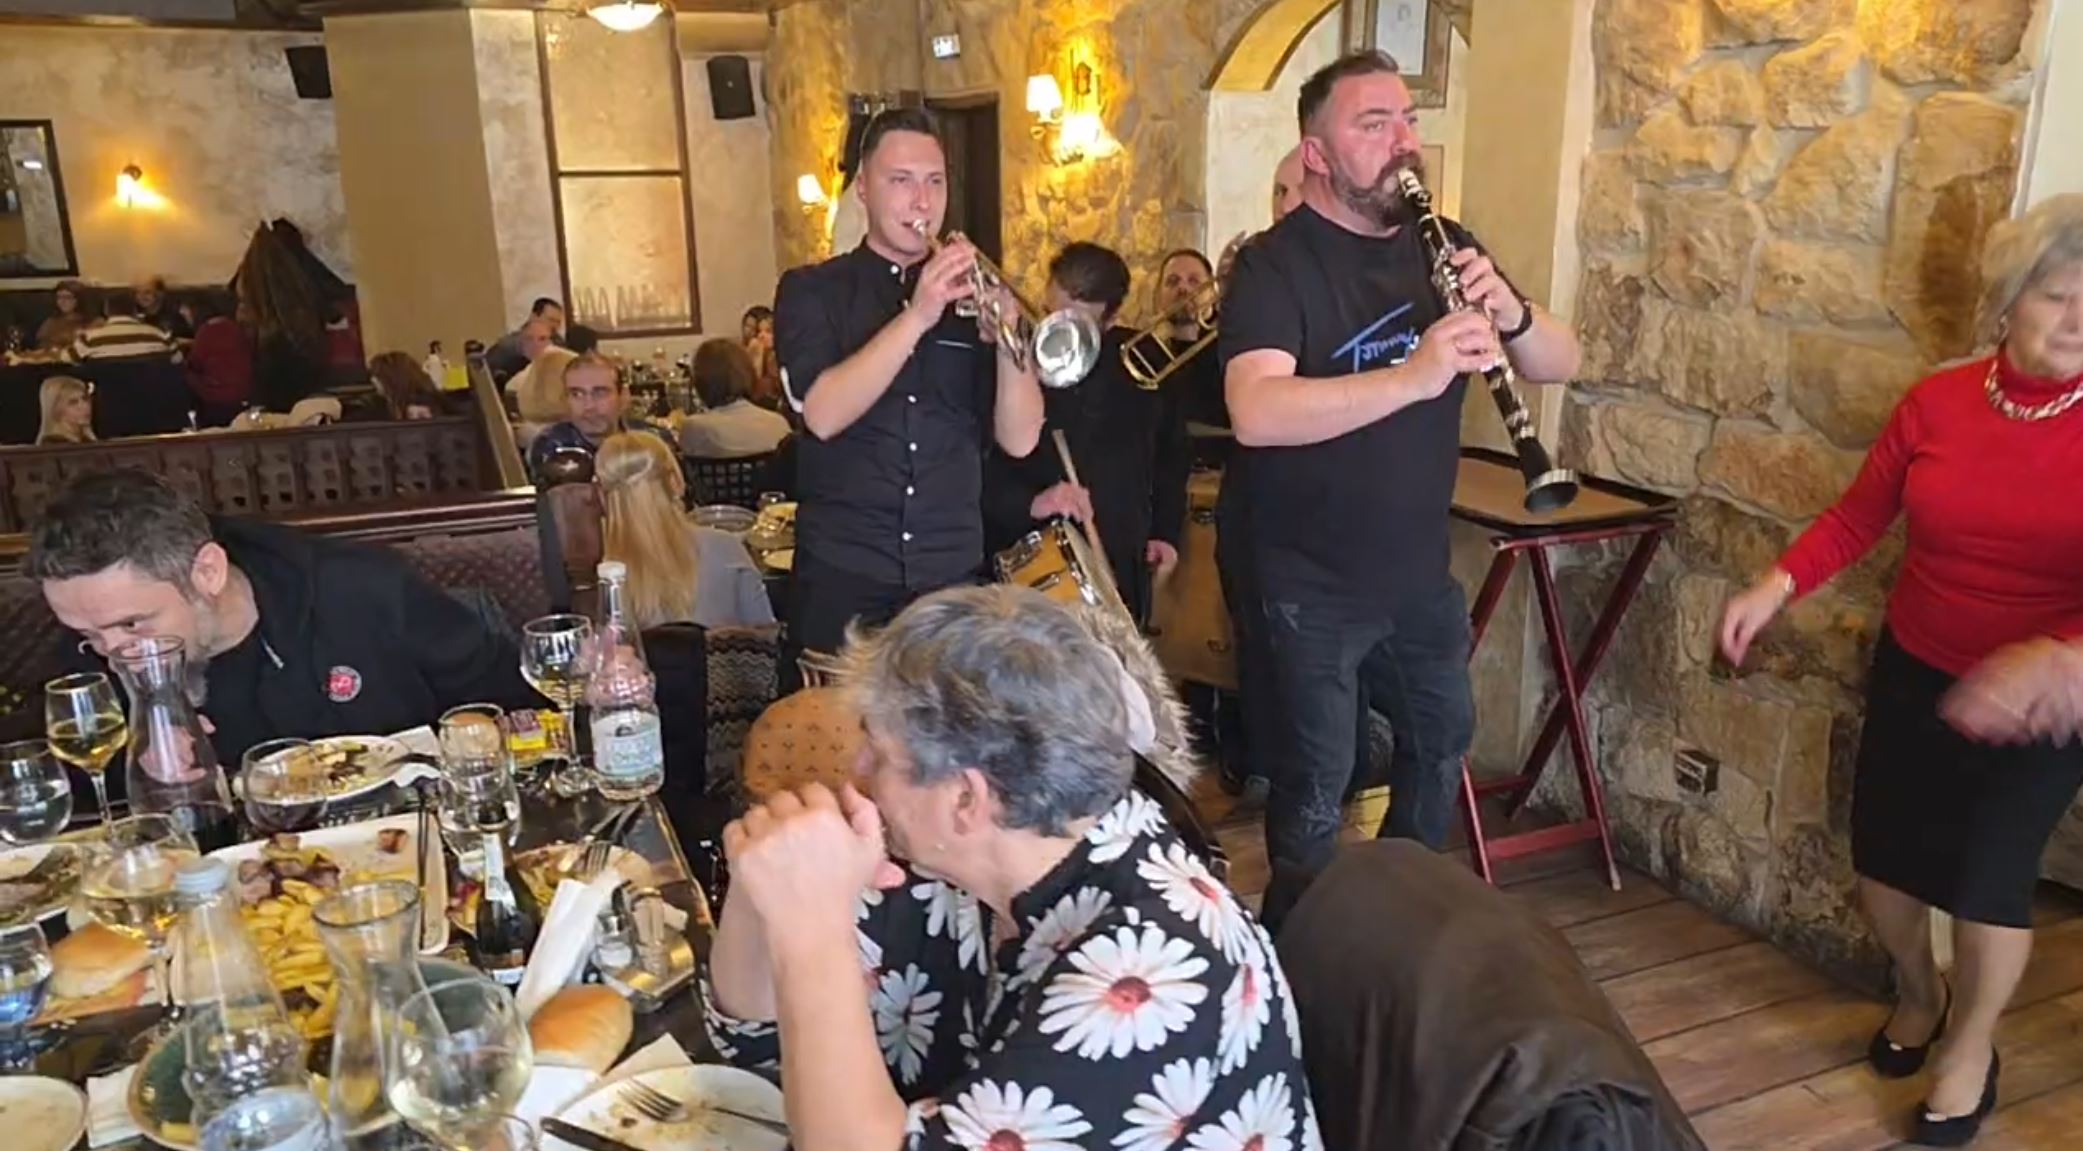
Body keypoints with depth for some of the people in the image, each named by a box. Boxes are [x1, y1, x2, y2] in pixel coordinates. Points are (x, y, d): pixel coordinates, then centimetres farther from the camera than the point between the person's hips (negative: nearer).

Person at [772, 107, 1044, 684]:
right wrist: (916, 316, -22)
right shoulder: (812, 290, 2)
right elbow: (822, 415, -16)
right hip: (843, 577, -2)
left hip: (955, 578, 2)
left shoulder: (972, 296, 8)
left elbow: (1018, 438, -2)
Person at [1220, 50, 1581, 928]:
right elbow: (1255, 414, -33)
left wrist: (1508, 310, -22)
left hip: (1418, 571, 7)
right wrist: (1414, 375, -42)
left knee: (1443, 739, 23)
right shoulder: (1275, 264, -16)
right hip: (1305, 581, -7)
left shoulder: (1437, 246, 4)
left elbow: (1561, 364, 0)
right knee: (1316, 788, 2)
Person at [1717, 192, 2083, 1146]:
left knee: (1990, 872, -1)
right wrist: (1778, 585, -12)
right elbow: (1857, 517, 2)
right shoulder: (1935, 404, -8)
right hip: (1915, 672, 3)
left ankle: (1971, 1043, 28)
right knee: (1882, 853, 12)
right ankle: (1918, 991, 44)